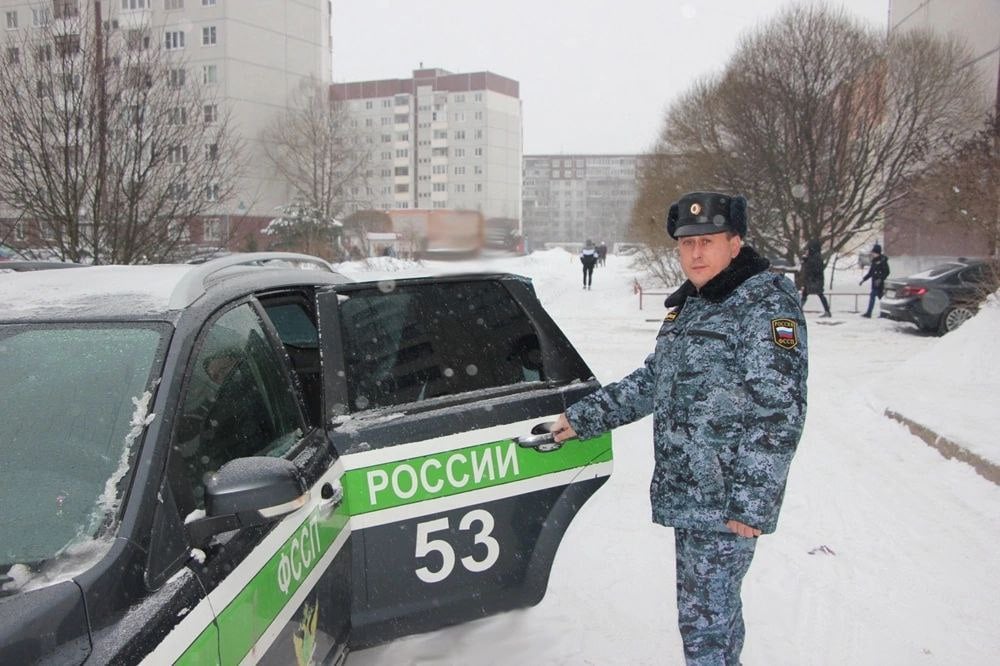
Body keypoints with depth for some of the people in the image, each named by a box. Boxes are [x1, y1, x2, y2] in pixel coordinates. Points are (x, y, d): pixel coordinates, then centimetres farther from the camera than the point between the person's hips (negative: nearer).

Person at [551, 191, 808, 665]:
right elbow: (651, 381, 22)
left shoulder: (767, 303, -12)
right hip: (688, 493, 8)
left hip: (726, 503, -8)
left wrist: (753, 502, -21)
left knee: (704, 617, -2)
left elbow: (779, 411, -18)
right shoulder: (689, 304, 15)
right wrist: (583, 417, 19)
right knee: (713, 607, 20)